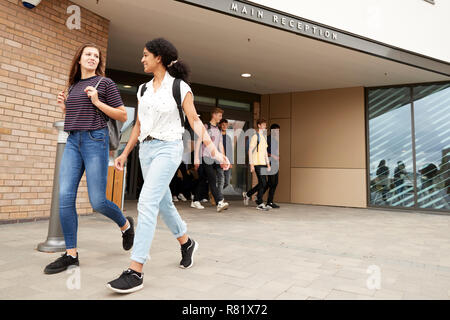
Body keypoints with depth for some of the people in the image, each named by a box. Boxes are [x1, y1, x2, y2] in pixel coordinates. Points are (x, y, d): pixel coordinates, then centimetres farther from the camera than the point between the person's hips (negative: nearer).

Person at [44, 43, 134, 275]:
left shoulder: (105, 83, 3)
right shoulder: (73, 86, 20)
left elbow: (123, 116, -1)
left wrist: (97, 102, -10)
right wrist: (64, 108, 10)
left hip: (95, 139, -6)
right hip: (73, 141, 6)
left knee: (97, 202, -8)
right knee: (65, 197, -5)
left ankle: (126, 225, 22)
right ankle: (71, 254, 4)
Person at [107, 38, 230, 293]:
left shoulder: (180, 87, -2)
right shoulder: (144, 89, 14)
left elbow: (194, 121, -7)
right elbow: (139, 125, 17)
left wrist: (213, 148, -18)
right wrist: (125, 153, 15)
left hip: (168, 148, -7)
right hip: (146, 149, 7)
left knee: (147, 203, -17)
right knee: (163, 203, 13)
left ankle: (136, 272, -12)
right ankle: (187, 243, 36)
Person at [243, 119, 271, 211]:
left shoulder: (263, 138, 20)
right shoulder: (255, 136, -5)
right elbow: (250, 151, -10)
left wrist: (268, 164, 17)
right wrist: (251, 164, -15)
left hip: (263, 163, 8)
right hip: (257, 163, -8)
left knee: (263, 183, 9)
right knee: (263, 183, -9)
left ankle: (247, 194, 26)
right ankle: (259, 204, 1)